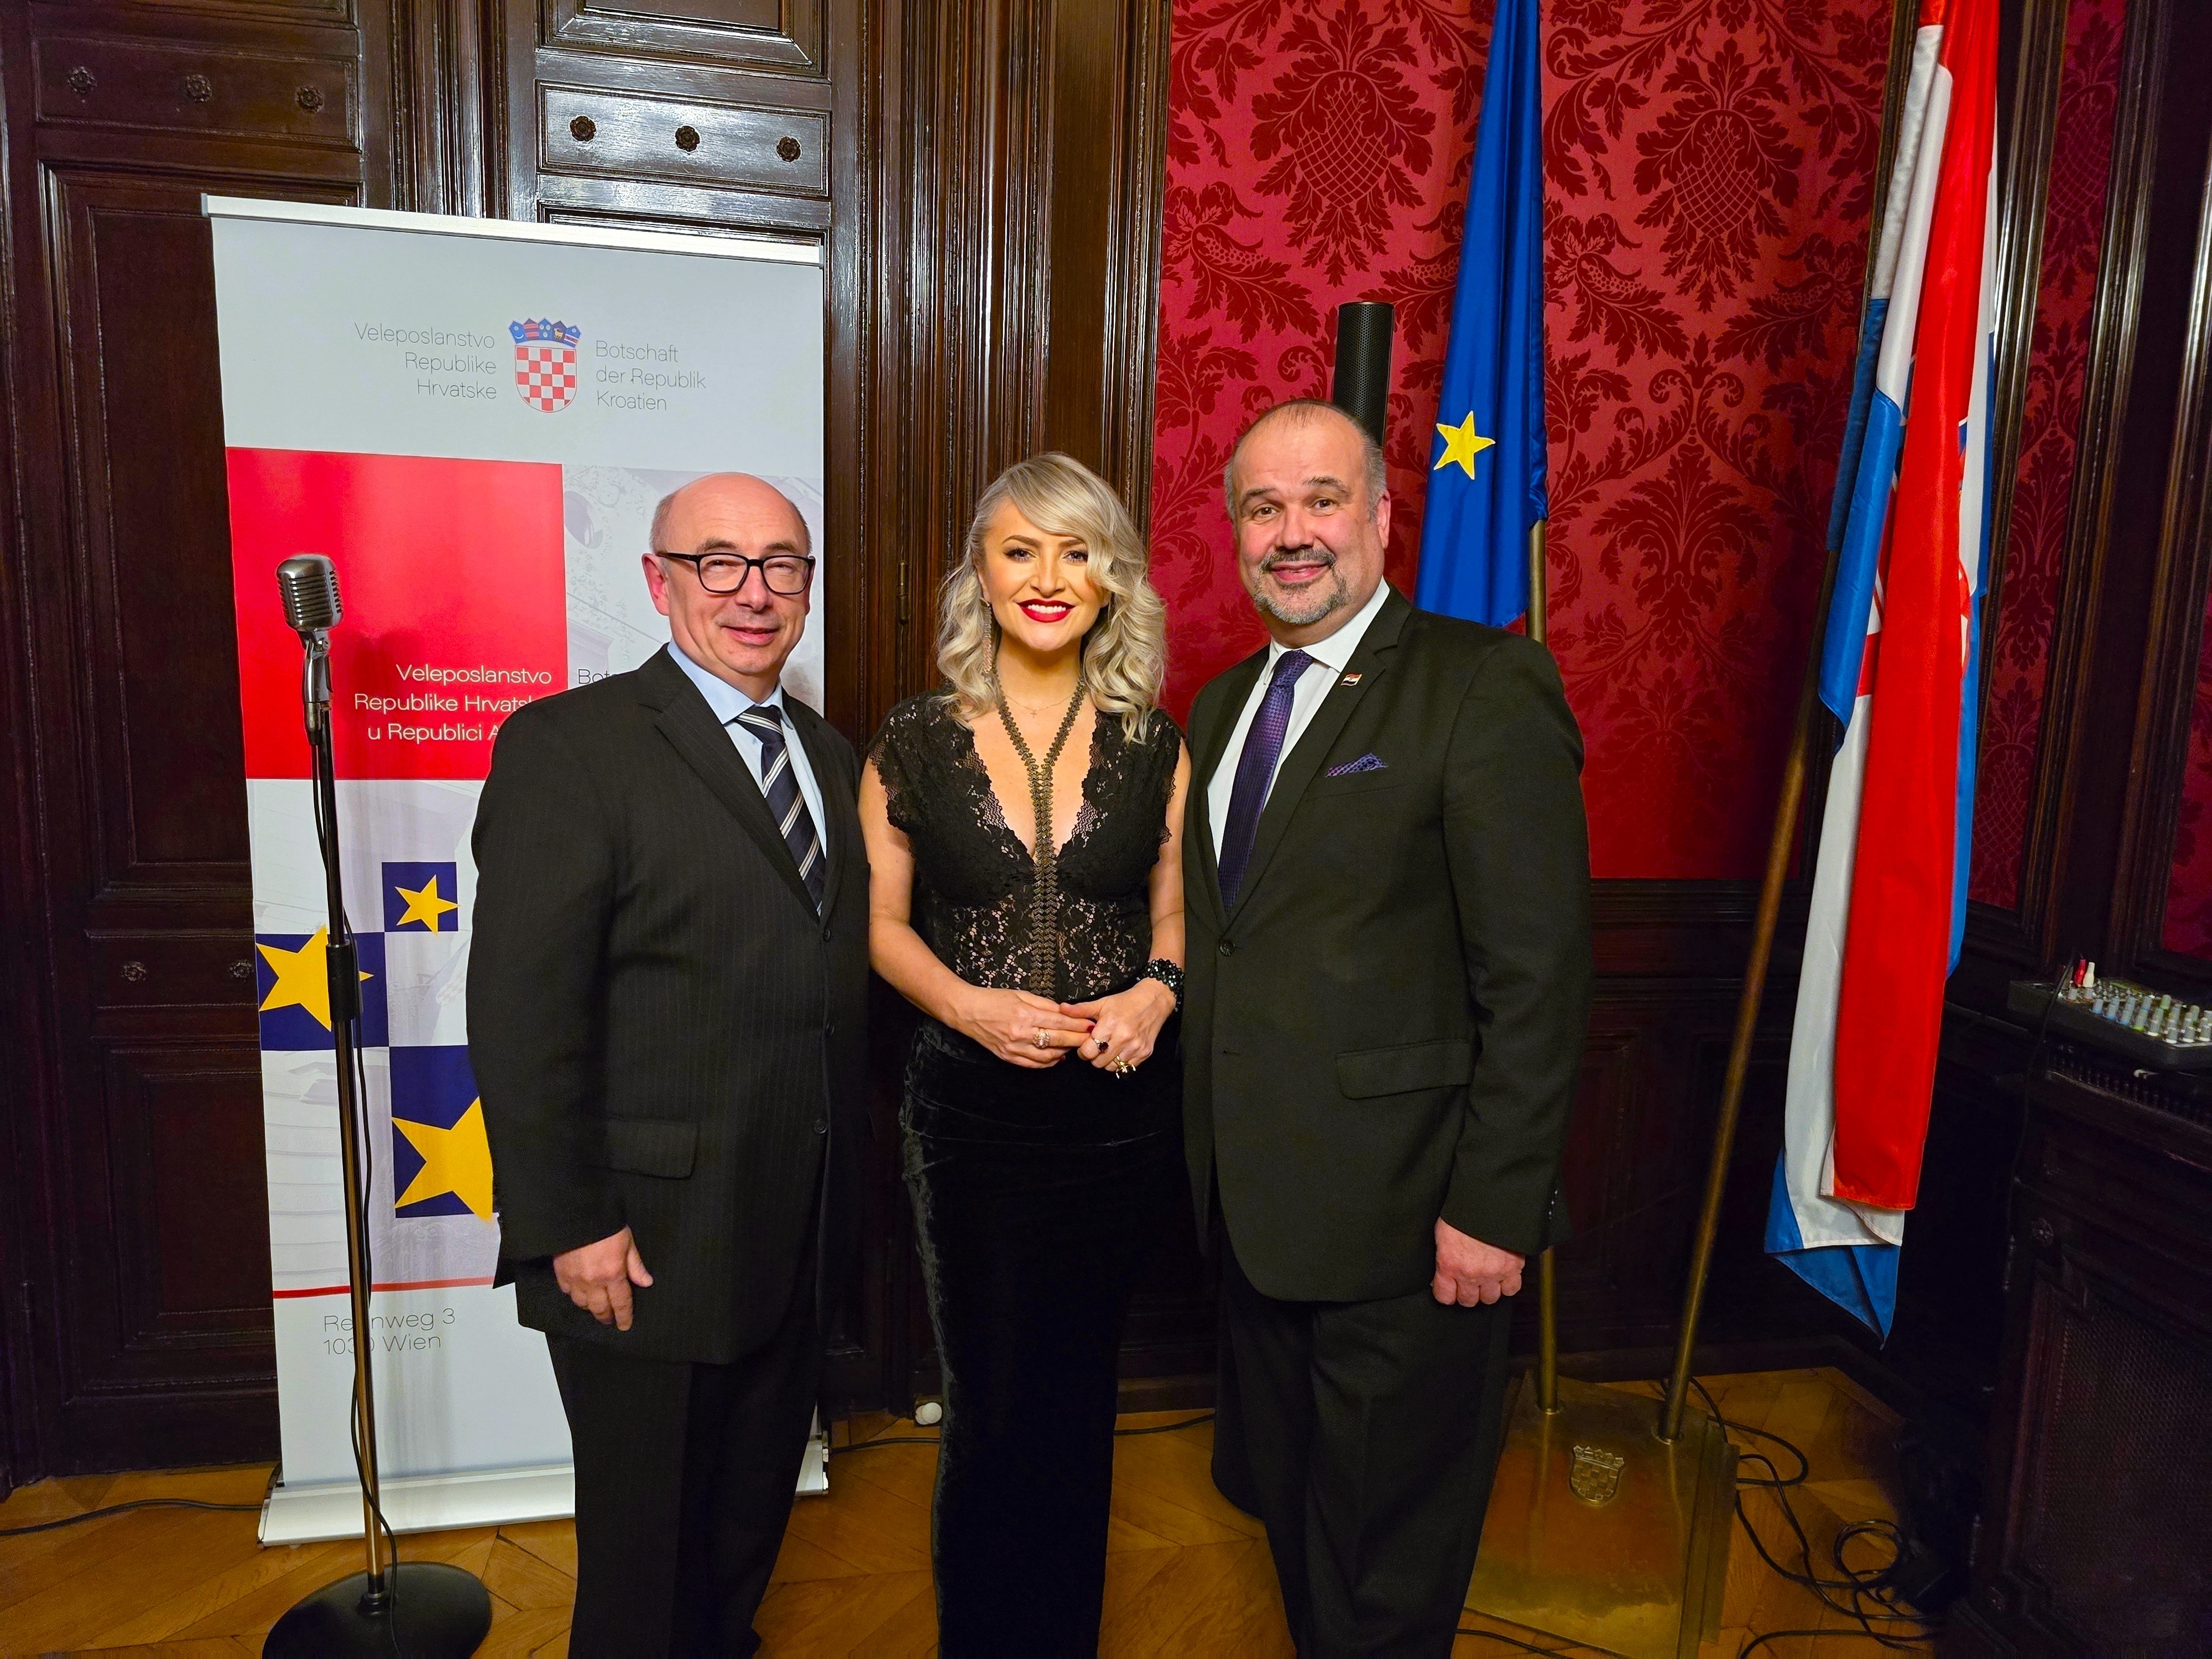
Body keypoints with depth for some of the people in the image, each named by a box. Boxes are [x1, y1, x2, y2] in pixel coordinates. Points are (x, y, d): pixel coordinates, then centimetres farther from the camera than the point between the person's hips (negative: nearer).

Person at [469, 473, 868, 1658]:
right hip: (647, 1244, -6)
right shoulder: (567, 747, -13)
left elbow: (834, 973, 10)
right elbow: (521, 1013, -17)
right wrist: (568, 1225, -18)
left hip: (800, 1240, 6)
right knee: (646, 1563, 14)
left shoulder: (828, 753, 8)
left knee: (751, 1522, 24)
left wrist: (846, 1189, 7)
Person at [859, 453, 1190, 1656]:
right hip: (972, 1109, -1)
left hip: (1119, 1109, 2)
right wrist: (970, 1005, -14)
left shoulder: (1153, 746, 2)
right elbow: (883, 922, 3)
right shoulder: (914, 743, -2)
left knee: (1076, 1398, 17)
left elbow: (1174, 913, 9)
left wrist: (1155, 992, -11)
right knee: (991, 1408, 8)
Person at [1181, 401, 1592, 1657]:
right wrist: (1207, 1158, 9)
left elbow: (1539, 975, -17)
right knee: (1292, 1510, 25)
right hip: (1254, 1210, 7)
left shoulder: (1486, 687, -13)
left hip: (1401, 1220, -7)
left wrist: (1495, 1210, -18)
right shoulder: (1224, 706, 10)